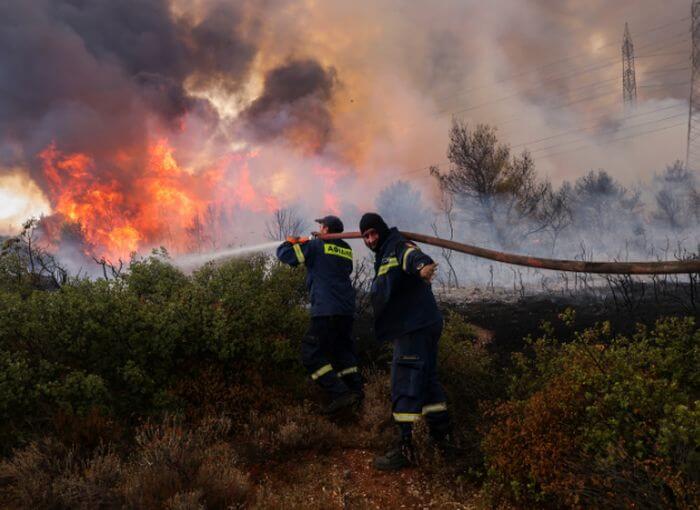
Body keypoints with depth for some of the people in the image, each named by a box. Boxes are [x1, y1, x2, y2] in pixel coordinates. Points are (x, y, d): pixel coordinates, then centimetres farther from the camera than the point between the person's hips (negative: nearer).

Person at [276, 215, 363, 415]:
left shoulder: (316, 245, -3)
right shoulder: (346, 250, 15)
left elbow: (284, 254, -3)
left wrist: (291, 242, 22)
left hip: (326, 310, -7)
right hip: (347, 310, 7)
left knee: (312, 354, -5)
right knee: (343, 351, 21)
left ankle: (340, 394, -13)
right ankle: (356, 390, 15)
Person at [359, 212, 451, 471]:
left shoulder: (398, 246, -7)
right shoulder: (383, 257, 24)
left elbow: (413, 255, -33)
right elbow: (382, 293, 34)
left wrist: (422, 265, -52)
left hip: (415, 327, -11)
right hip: (424, 326, 11)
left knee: (405, 384, -12)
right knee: (426, 378, 19)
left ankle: (405, 447, -13)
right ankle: (441, 433, 32)